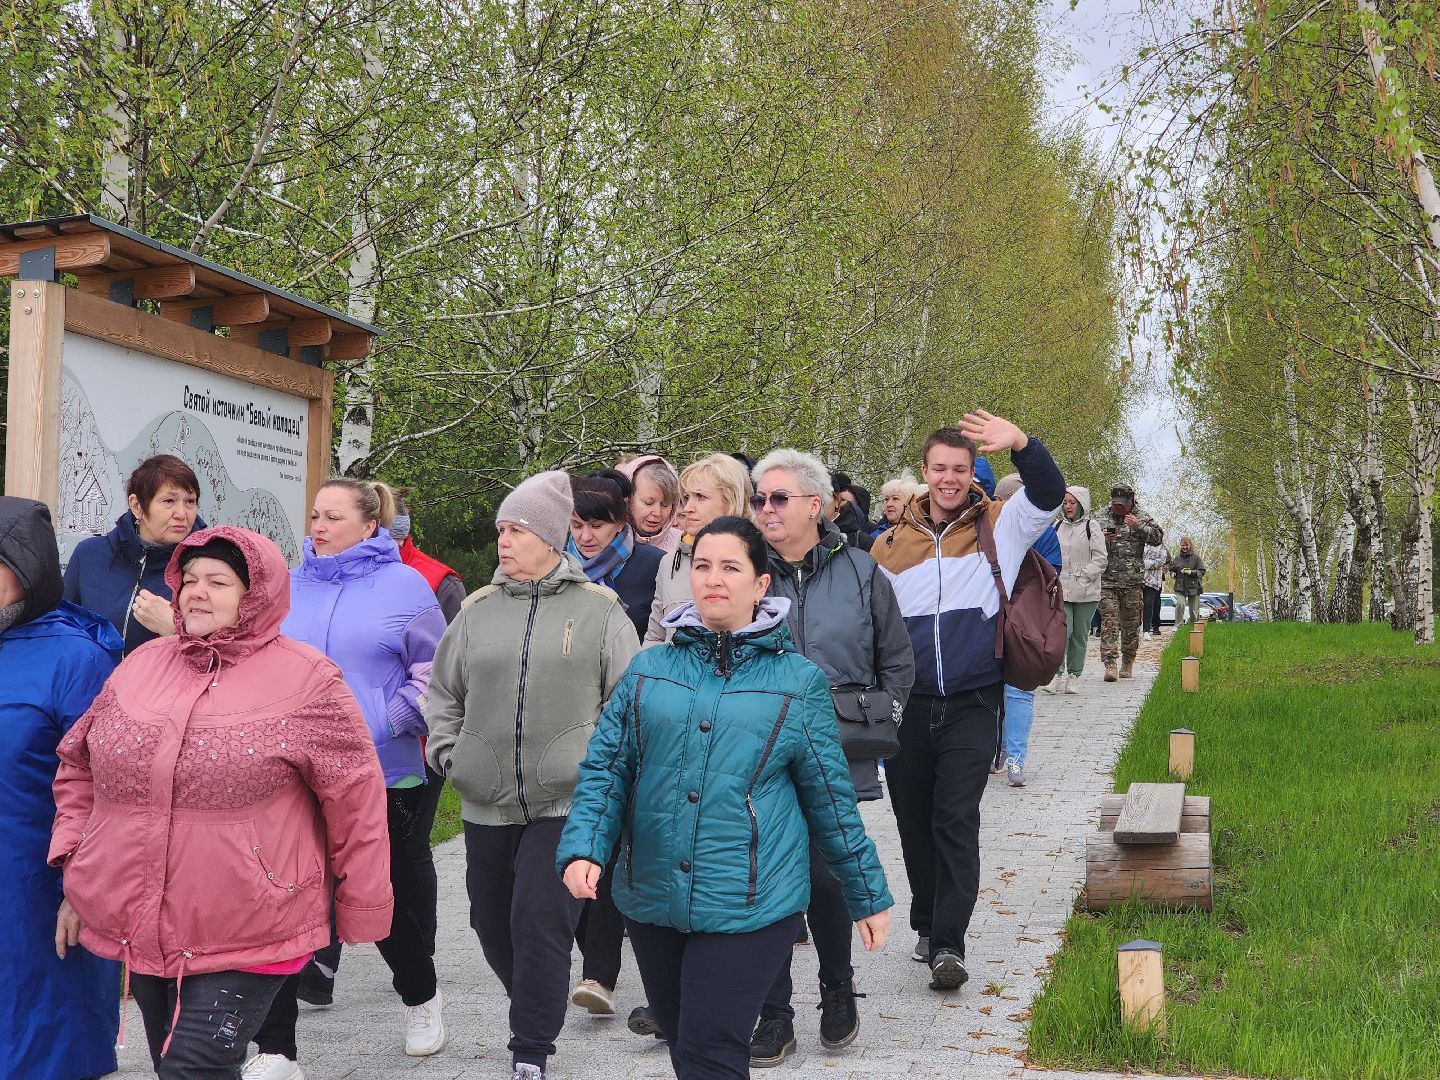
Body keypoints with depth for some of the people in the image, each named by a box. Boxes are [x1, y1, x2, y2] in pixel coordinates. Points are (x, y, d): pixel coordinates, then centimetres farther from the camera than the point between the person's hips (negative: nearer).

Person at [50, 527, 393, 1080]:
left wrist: (361, 909, -2)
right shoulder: (141, 665, 7)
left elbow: (355, 802, -5)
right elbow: (78, 769, 17)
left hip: (245, 943, -6)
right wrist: (77, 874, 11)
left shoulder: (305, 678, -8)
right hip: (139, 929, 6)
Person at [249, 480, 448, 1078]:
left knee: (391, 899, 11)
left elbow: (434, 671, -1)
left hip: (383, 774, -2)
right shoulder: (291, 586, 8)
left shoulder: (405, 585, -2)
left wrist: (387, 721, -12)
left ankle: (421, 997, 40)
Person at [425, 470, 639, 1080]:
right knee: (492, 922, 13)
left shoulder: (599, 610, 0)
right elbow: (443, 692, 19)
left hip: (568, 800, -4)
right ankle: (536, 1011, 39)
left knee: (540, 921, -10)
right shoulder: (478, 611, 9)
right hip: (487, 802, 5)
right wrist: (448, 754, 8)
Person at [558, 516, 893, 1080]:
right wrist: (582, 849, -12)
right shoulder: (649, 669, 6)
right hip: (651, 901, 4)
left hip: (748, 906, -4)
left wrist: (868, 896, 9)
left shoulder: (798, 681, 0)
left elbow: (830, 798, 5)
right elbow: (605, 768, 4)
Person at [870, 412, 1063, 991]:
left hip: (971, 707, -3)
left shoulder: (999, 527, 2)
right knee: (915, 825, 11)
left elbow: (1048, 493, -16)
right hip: (905, 709, 3)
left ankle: (948, 943, -3)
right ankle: (928, 926, 28)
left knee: (957, 824, -8)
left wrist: (1020, 443, -34)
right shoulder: (891, 544, 7)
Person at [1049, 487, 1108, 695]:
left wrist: (1083, 576, -13)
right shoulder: (1058, 528, 12)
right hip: (1061, 589, 2)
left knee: (1080, 635, 5)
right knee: (1063, 630, -12)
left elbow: (1100, 559, -2)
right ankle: (1057, 674, -10)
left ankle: (1073, 676, 13)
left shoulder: (1091, 527, 1)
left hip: (1086, 591, -2)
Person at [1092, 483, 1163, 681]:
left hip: (1133, 582, 1)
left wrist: (1138, 527, -18)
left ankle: (1128, 664, 22)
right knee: (1109, 622, -10)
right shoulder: (1098, 517, 8)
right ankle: (1110, 665, -14)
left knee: (1131, 624, 8)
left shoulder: (1142, 518, 7)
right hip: (1106, 581, -1)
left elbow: (1158, 537, -3)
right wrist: (1101, 538, -11)